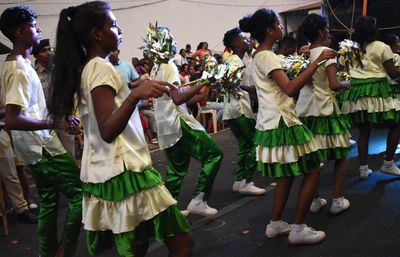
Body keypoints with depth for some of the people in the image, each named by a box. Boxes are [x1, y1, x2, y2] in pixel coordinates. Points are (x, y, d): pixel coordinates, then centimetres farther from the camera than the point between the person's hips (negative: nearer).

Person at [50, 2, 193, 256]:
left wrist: (137, 93, 32)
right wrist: (135, 95, -38)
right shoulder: (101, 68, -13)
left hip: (103, 174, 10)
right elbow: (108, 131, -24)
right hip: (124, 172, -10)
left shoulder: (85, 70, 14)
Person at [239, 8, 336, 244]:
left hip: (274, 122, 10)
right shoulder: (267, 57, -16)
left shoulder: (261, 56, 15)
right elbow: (290, 89, -29)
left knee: (287, 173, 18)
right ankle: (299, 229, 3)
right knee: (312, 170, -2)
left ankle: (275, 223, 25)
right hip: (281, 123, -10)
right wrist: (317, 61, -27)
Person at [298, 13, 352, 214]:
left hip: (304, 111, 6)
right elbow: (333, 85, -21)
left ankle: (314, 200, 19)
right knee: (340, 155, 11)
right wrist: (345, 84, 1)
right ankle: (337, 200, 11)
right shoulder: (326, 52, -12)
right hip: (324, 111, -5)